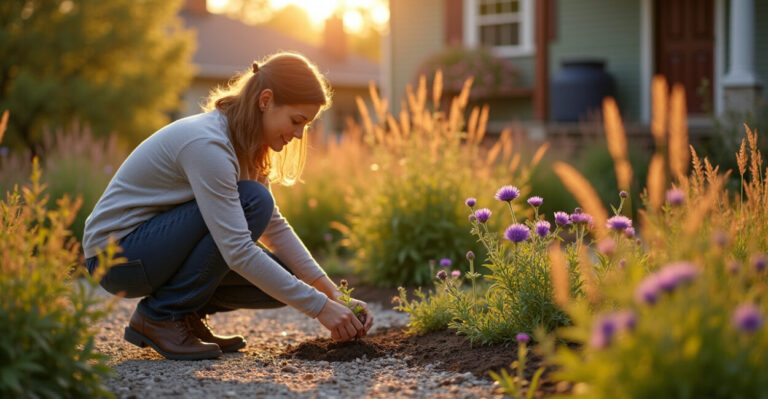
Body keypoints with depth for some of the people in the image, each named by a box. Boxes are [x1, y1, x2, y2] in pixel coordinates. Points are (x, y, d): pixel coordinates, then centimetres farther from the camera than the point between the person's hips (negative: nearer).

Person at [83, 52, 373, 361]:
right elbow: (239, 253, -31)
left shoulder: (244, 143, 2)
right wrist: (319, 307, -29)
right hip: (117, 252, -8)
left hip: (156, 242, 8)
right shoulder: (207, 144, -27)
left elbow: (274, 227, 6)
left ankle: (187, 313, 10)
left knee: (284, 282, -9)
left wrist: (333, 292, -4)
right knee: (252, 202, -26)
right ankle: (161, 316, -15)